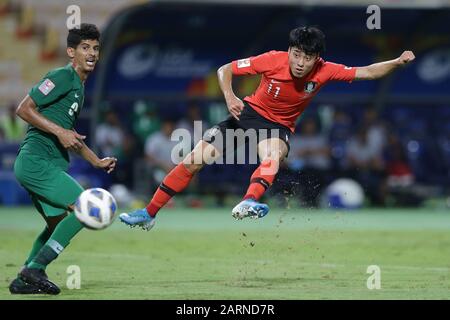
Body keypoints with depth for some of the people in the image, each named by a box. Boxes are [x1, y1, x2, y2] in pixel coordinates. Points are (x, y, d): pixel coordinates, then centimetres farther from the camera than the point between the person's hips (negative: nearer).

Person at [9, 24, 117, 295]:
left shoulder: (79, 87, 21)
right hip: (36, 161, -10)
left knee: (58, 222, 15)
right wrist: (59, 131, -19)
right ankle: (35, 269, -12)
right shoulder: (62, 77, -10)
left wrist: (97, 161, 25)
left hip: (51, 165, 10)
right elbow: (24, 109, -16)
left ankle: (24, 280, 19)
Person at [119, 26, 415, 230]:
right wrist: (229, 97, -32)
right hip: (249, 112, 0)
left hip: (279, 126, 0)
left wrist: (397, 62, -29)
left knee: (273, 156, -39)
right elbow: (225, 70, -14)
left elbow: (366, 73, -14)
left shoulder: (324, 71, -18)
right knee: (195, 159, -8)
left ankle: (248, 204, -63)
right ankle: (149, 214, 4)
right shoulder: (273, 60, -22)